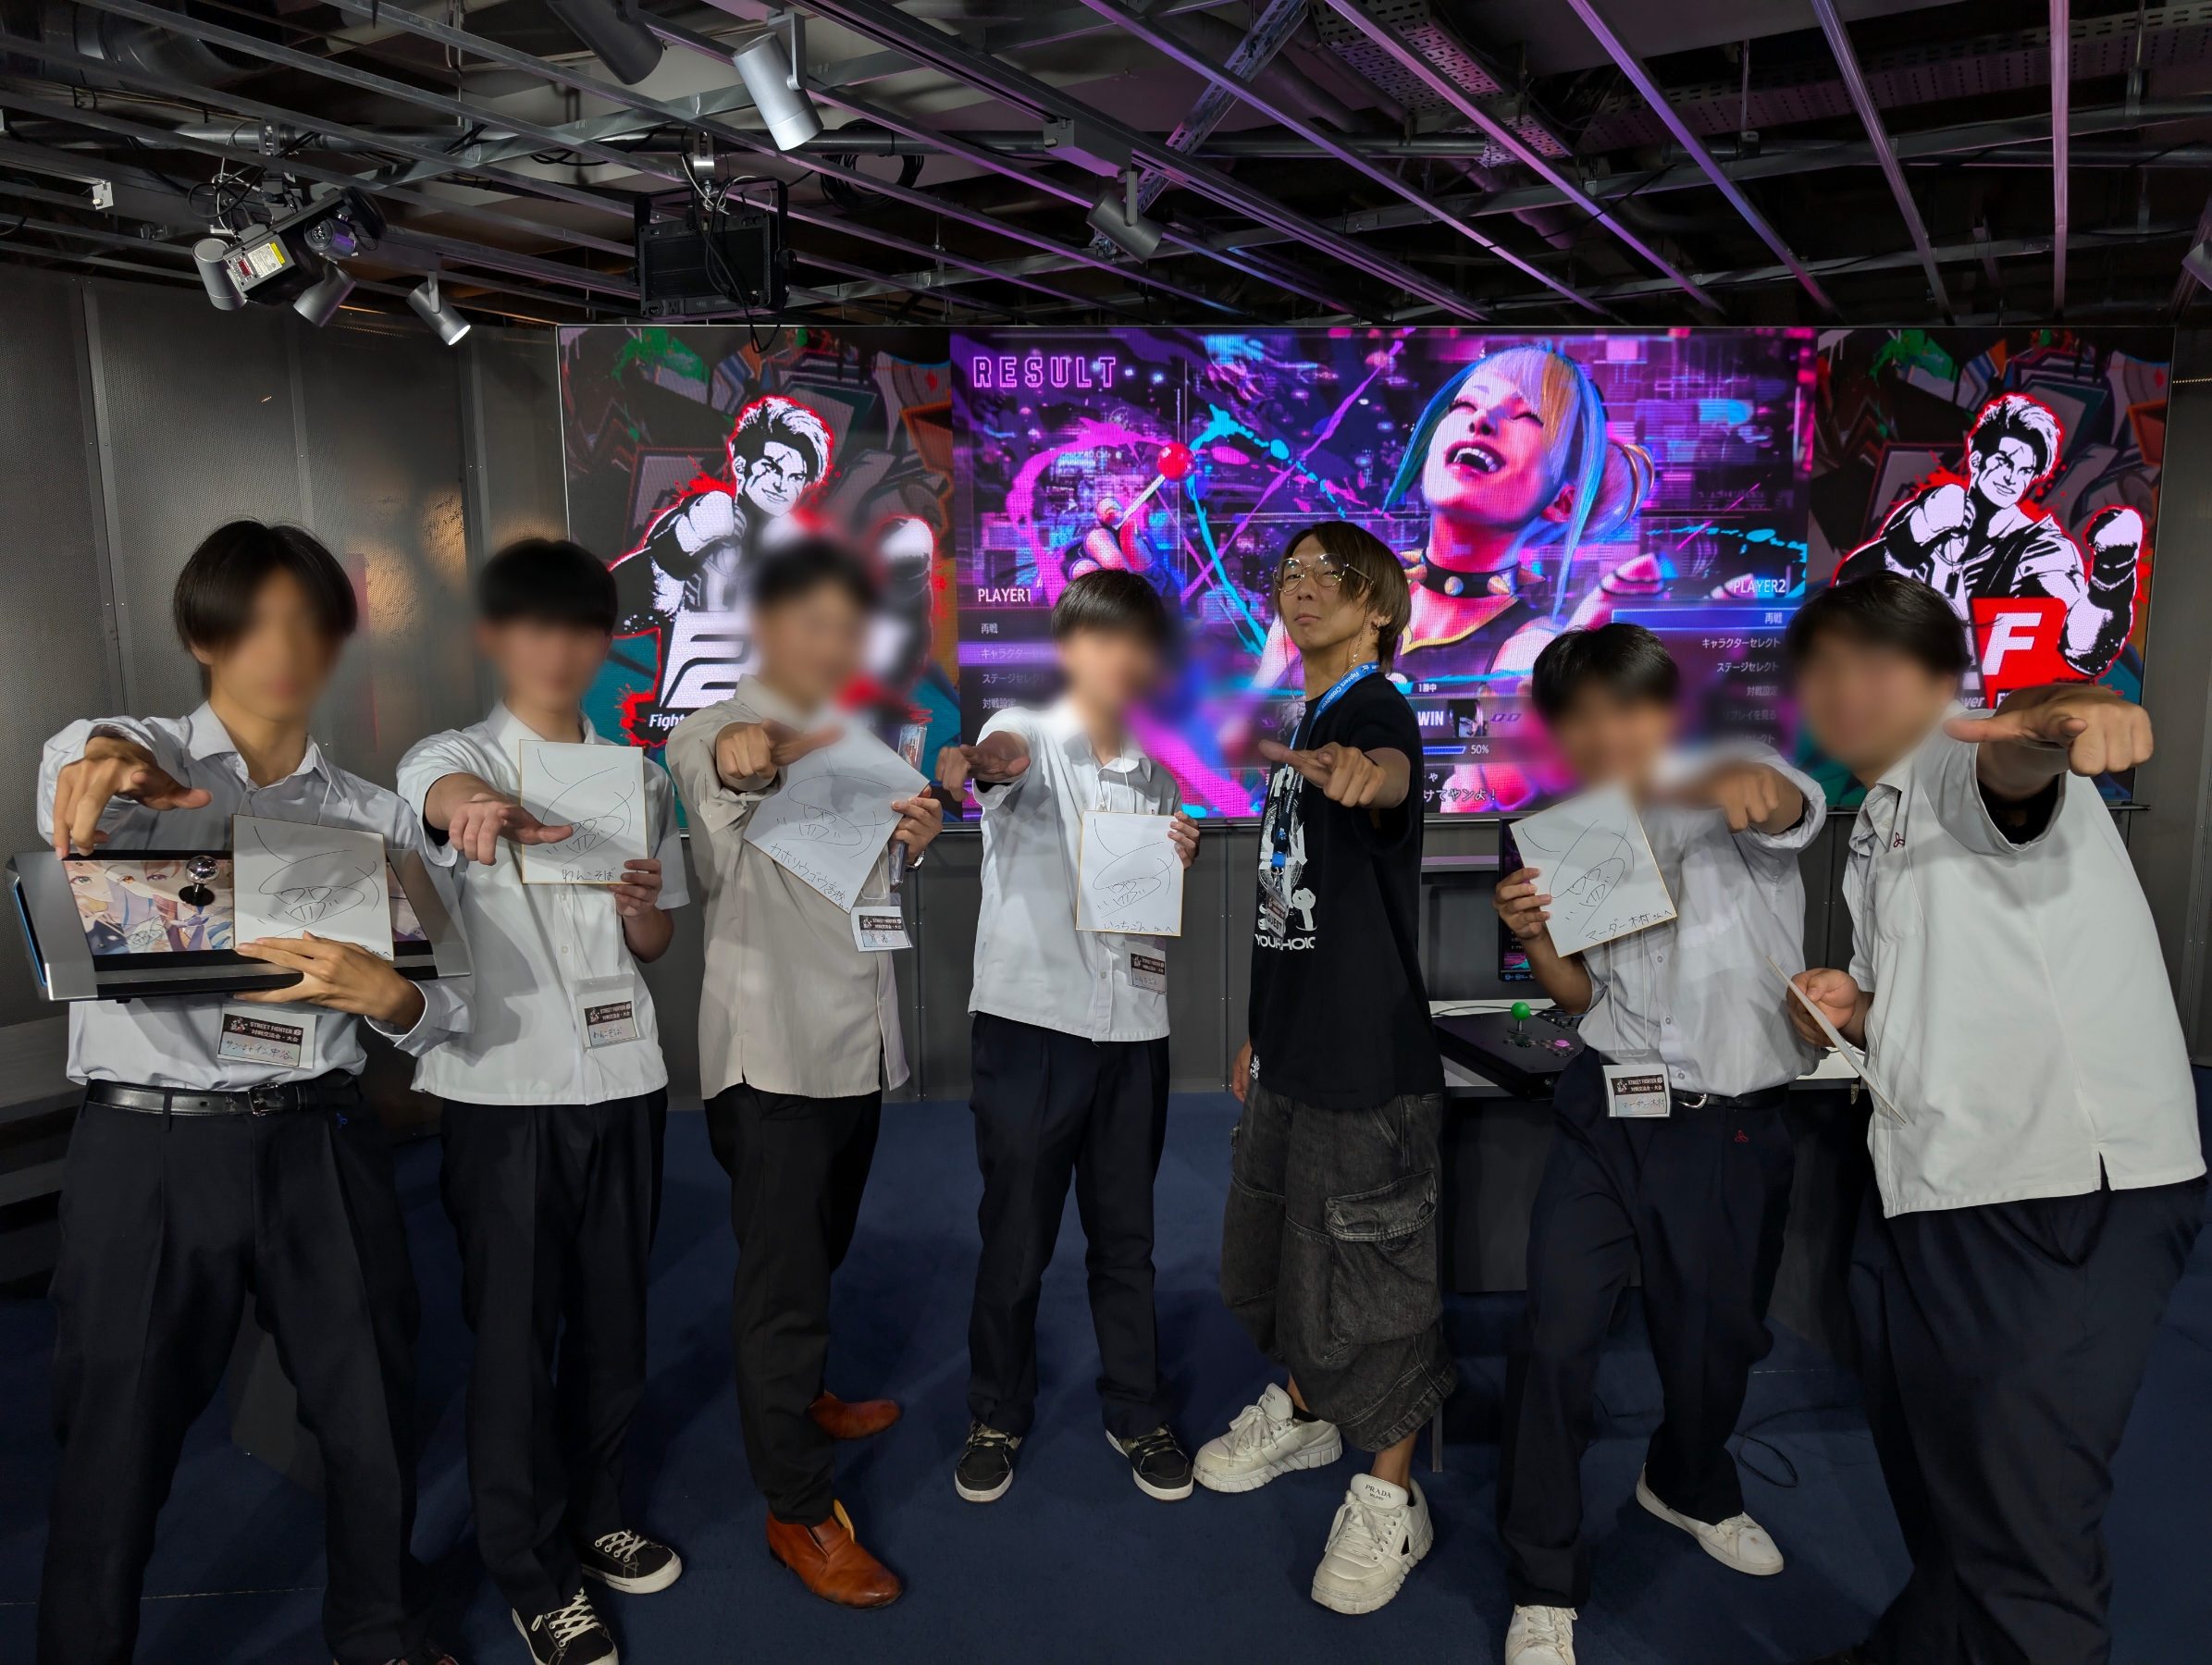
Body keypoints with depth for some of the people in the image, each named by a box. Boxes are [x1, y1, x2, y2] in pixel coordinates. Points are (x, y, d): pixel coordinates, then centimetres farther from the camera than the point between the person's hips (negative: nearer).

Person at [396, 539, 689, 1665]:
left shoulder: (638, 778, 10)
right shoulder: (456, 757, -3)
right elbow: (442, 790, -30)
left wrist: (642, 905, -11)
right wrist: (479, 808, -54)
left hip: (621, 1078, 4)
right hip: (503, 1087, -4)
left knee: (613, 1318, 12)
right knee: (513, 1332, 4)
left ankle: (590, 1516, 33)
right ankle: (532, 1574, 20)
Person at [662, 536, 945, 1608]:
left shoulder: (849, 746, 14)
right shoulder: (717, 733, -10)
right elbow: (713, 776, -35)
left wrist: (913, 842, -6)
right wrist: (747, 761, -59)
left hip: (858, 1041, 7)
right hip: (770, 1048, -7)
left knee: (822, 1250, 21)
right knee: (783, 1271, -3)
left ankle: (796, 1397, 43)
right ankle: (799, 1509, 7)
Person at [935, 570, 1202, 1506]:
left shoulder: (1157, 776, 13)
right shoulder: (1032, 737, -4)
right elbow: (1005, 753, -30)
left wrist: (1180, 865, -4)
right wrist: (977, 758, -54)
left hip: (1132, 1026, 4)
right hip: (1030, 1019, -4)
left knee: (1125, 1237, 14)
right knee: (1014, 1239, 7)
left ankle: (1137, 1416, 31)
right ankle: (997, 1418, 27)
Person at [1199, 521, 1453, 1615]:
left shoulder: (1374, 709, -14)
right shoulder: (1301, 728, 13)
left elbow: (1392, 771, -41)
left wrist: (1362, 774, -65)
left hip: (1370, 1060, -9)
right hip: (1293, 1052, 9)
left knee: (1365, 1286, 3)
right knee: (1269, 1257, 21)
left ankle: (1390, 1500, 23)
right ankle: (1302, 1415, 45)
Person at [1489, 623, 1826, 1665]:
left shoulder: (1733, 800, -8)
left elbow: (1789, 806, -34)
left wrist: (1745, 781, -58)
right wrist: (1535, 939, -8)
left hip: (1730, 1129, -2)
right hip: (1604, 1115, 3)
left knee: (1714, 1341, 14)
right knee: (1555, 1338, -7)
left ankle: (1689, 1486, 48)